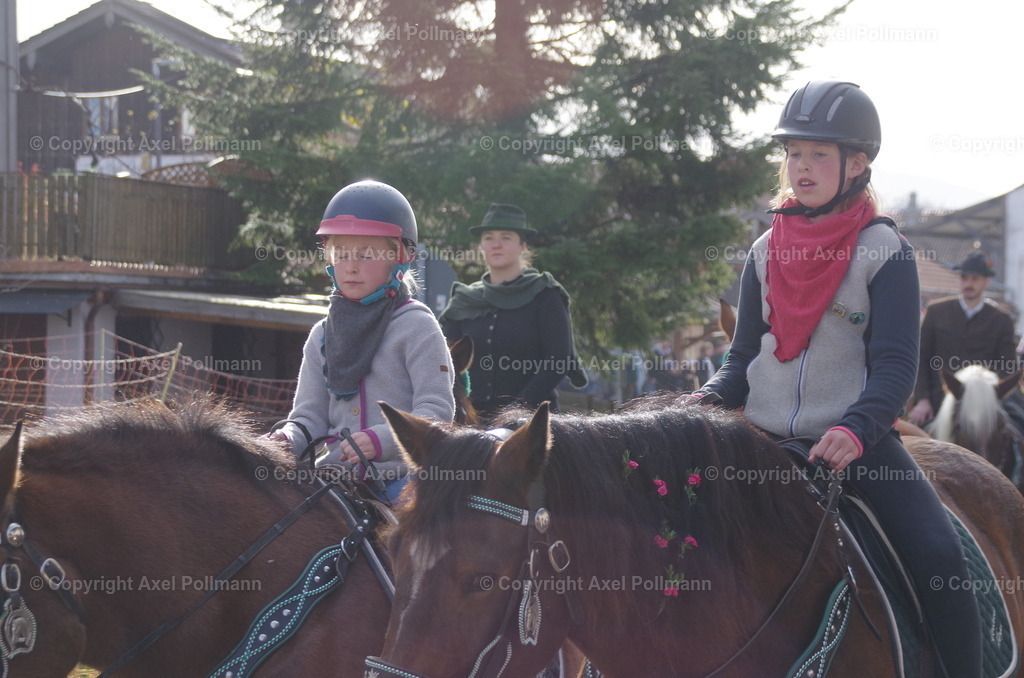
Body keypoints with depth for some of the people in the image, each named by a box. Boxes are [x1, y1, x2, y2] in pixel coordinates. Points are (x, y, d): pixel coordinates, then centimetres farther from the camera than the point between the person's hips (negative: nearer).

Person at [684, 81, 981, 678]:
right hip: (764, 440, 4)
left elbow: (896, 362, -11)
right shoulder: (766, 253, 8)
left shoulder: (883, 250, -4)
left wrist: (856, 429, -28)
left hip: (857, 442, -4)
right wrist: (711, 400, -9)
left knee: (940, 559, -20)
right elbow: (746, 357, 12)